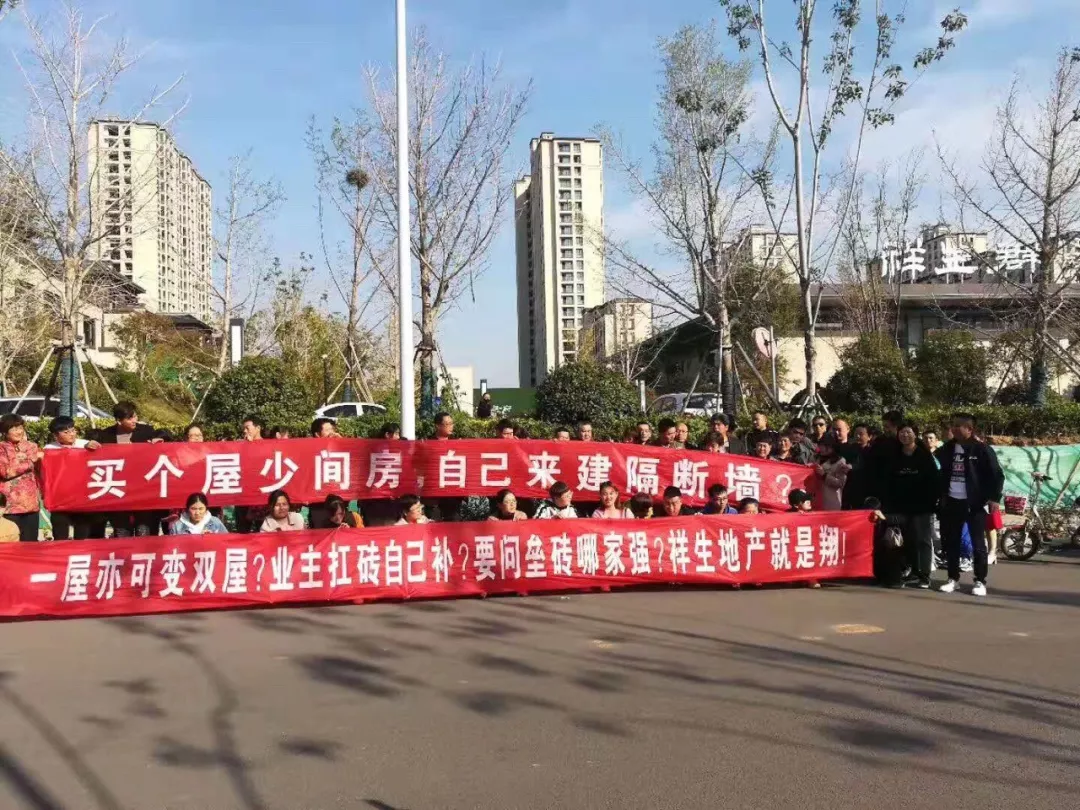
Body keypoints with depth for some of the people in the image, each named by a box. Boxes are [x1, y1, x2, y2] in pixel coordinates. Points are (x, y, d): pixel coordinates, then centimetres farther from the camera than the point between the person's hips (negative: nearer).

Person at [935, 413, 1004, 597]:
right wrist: (940, 496, 11)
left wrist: (994, 498, -14)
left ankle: (980, 581, 9)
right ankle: (953, 578, 19)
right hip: (951, 502, 5)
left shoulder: (982, 450, -7)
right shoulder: (947, 449, 8)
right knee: (950, 542, 9)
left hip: (975, 503, -5)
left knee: (978, 543, 1)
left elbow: (996, 475, -7)